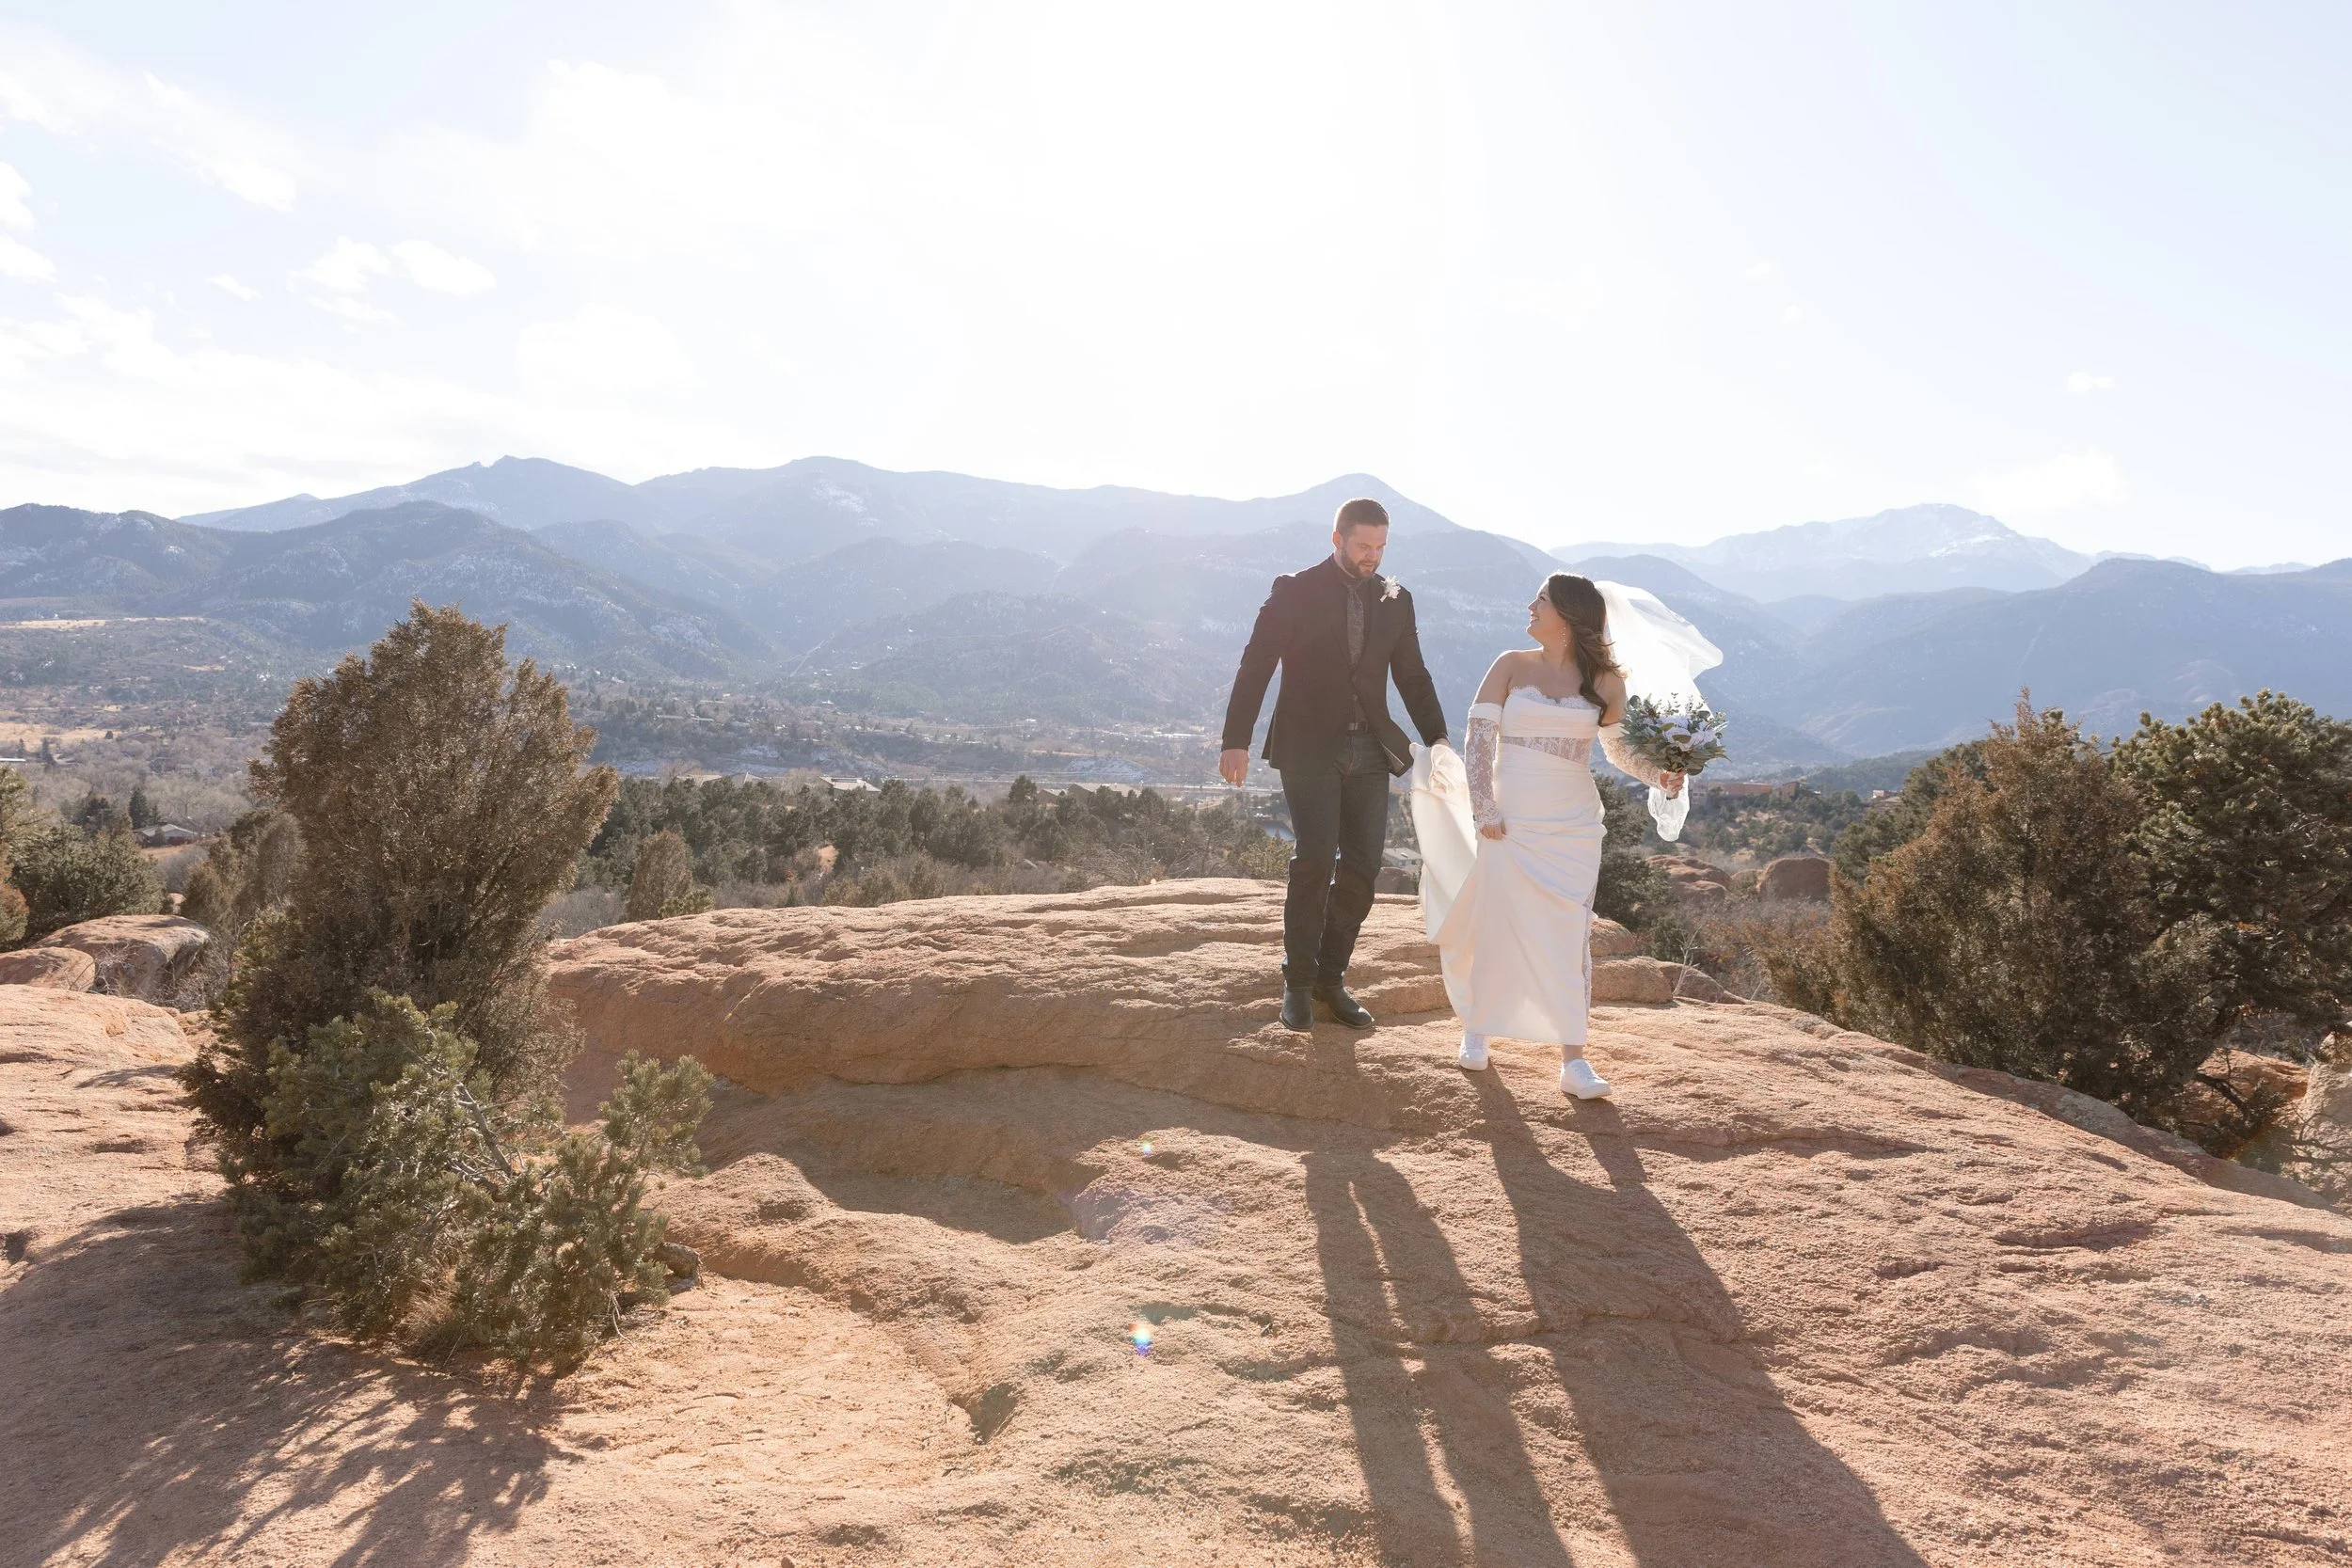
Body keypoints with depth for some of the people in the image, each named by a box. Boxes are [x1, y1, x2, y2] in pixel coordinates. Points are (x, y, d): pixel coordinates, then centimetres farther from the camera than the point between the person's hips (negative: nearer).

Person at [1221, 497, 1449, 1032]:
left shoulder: (1396, 600, 10)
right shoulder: (1295, 592, -2)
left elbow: (1413, 676, 15)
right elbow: (1255, 667, -5)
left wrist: (1437, 739, 4)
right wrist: (1236, 741, -12)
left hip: (1370, 749, 4)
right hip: (1309, 747, -4)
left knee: (1363, 865, 1)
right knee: (1316, 861, -13)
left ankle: (1330, 976, 16)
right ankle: (1298, 982, 3)